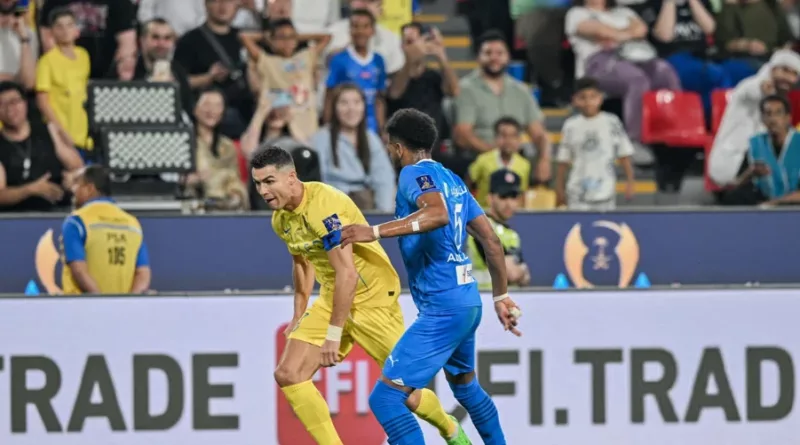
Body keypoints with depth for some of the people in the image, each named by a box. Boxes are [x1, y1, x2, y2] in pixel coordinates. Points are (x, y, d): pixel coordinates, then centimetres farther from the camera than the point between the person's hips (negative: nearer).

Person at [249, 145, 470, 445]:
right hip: (331, 297, 8)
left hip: (372, 296, -8)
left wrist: (333, 335, -27)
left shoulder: (324, 206, -26)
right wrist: (298, 316, 20)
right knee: (288, 375, -9)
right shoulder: (281, 219, 2)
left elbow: (347, 273, -29)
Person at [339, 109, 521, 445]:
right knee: (465, 386, 32)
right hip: (468, 303, 10)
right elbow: (491, 241, 17)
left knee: (385, 398, -12)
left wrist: (375, 232, -32)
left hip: (441, 310, -10)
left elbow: (439, 213, -31)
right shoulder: (452, 179, 16)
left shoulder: (414, 173, -9)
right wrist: (501, 297, 24)